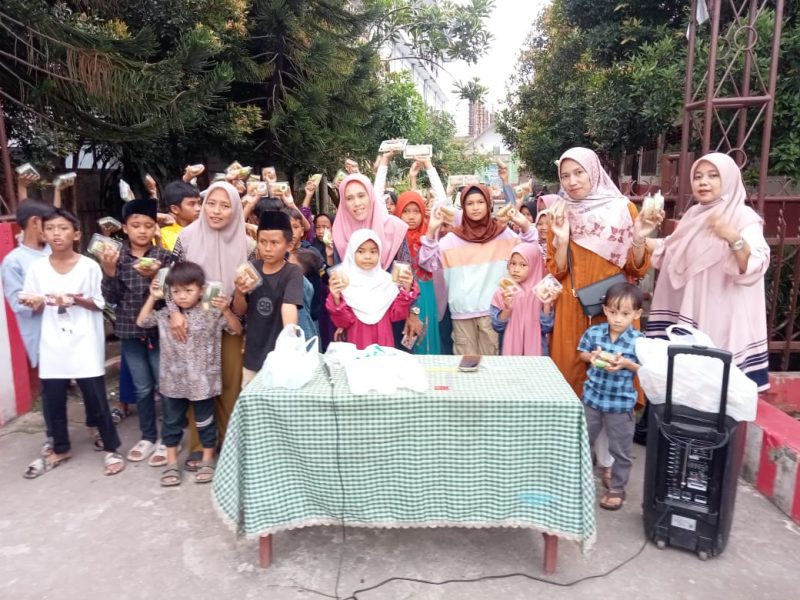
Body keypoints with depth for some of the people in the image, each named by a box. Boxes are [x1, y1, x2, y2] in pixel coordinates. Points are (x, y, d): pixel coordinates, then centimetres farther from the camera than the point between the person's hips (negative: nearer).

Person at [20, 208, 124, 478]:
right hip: (53, 346, 3)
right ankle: (60, 450, 33)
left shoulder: (89, 266, -5)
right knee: (53, 400, 12)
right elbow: (35, 309, 7)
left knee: (96, 399, 3)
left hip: (85, 345, -3)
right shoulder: (37, 268, 2)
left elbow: (101, 304, -2)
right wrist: (37, 303, -15)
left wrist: (77, 300, -18)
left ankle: (111, 448, 20)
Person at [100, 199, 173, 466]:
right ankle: (147, 437, 26)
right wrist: (109, 272, -18)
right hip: (130, 330, 2)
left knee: (165, 384, 4)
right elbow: (111, 298, -2)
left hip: (160, 329, -2)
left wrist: (154, 276, -27)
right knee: (142, 387, 11)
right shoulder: (115, 256, 1)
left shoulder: (164, 256, -4)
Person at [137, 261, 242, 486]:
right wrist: (152, 298, -1)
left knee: (205, 421, 11)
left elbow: (237, 330, -8)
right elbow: (141, 322, 8)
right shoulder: (166, 315, 0)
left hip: (203, 381, -3)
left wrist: (226, 311, -25)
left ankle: (207, 460, 26)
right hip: (173, 381, 3)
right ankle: (171, 462, 28)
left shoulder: (212, 314, -9)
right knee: (172, 421, 14)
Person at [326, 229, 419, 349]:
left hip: (384, 343, 2)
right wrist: (336, 300, -24)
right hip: (357, 345, -2)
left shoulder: (386, 280, 1)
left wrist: (406, 290, -13)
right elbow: (343, 322, -8)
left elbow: (397, 315, -2)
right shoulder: (344, 282, -6)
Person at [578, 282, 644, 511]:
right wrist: (591, 357, -13)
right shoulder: (593, 332, -6)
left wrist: (626, 363, -24)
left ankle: (617, 488, 29)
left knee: (620, 451, 11)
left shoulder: (639, 341, -14)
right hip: (592, 397, 3)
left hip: (621, 403, -3)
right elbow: (582, 354, 8)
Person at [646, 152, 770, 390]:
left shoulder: (744, 217, -10)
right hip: (687, 312, 7)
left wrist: (734, 238, -40)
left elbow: (755, 266, -23)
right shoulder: (694, 214, 11)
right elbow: (671, 253, 23)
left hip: (721, 320, -7)